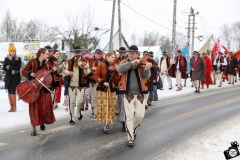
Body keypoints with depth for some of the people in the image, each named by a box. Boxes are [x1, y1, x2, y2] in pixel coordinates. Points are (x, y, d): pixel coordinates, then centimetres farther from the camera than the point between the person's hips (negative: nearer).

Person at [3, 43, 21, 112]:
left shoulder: (18, 59, 0)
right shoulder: (7, 58, 6)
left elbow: (18, 68, -10)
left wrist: (9, 67, -10)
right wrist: (11, 71, -13)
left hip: (16, 77, -3)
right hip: (8, 77, 3)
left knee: (13, 91, -13)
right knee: (9, 92, 3)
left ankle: (14, 107, -7)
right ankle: (11, 107, 9)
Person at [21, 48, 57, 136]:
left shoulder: (47, 64, 6)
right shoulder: (32, 62, -4)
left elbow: (50, 76, 7)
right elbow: (23, 71, -2)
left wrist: (53, 71, -11)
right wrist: (30, 74, -19)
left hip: (44, 87, 3)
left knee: (45, 106, 1)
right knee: (34, 106, -4)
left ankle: (42, 122, 27)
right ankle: (34, 129, 0)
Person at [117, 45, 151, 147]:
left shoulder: (142, 63, 0)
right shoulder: (124, 62, 3)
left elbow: (146, 76, -15)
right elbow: (120, 69, -18)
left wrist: (147, 69, -37)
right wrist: (131, 63, -28)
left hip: (139, 94, 1)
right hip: (128, 94, -1)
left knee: (140, 115, 6)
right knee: (129, 116, 0)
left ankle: (133, 128, 35)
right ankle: (130, 138, 9)